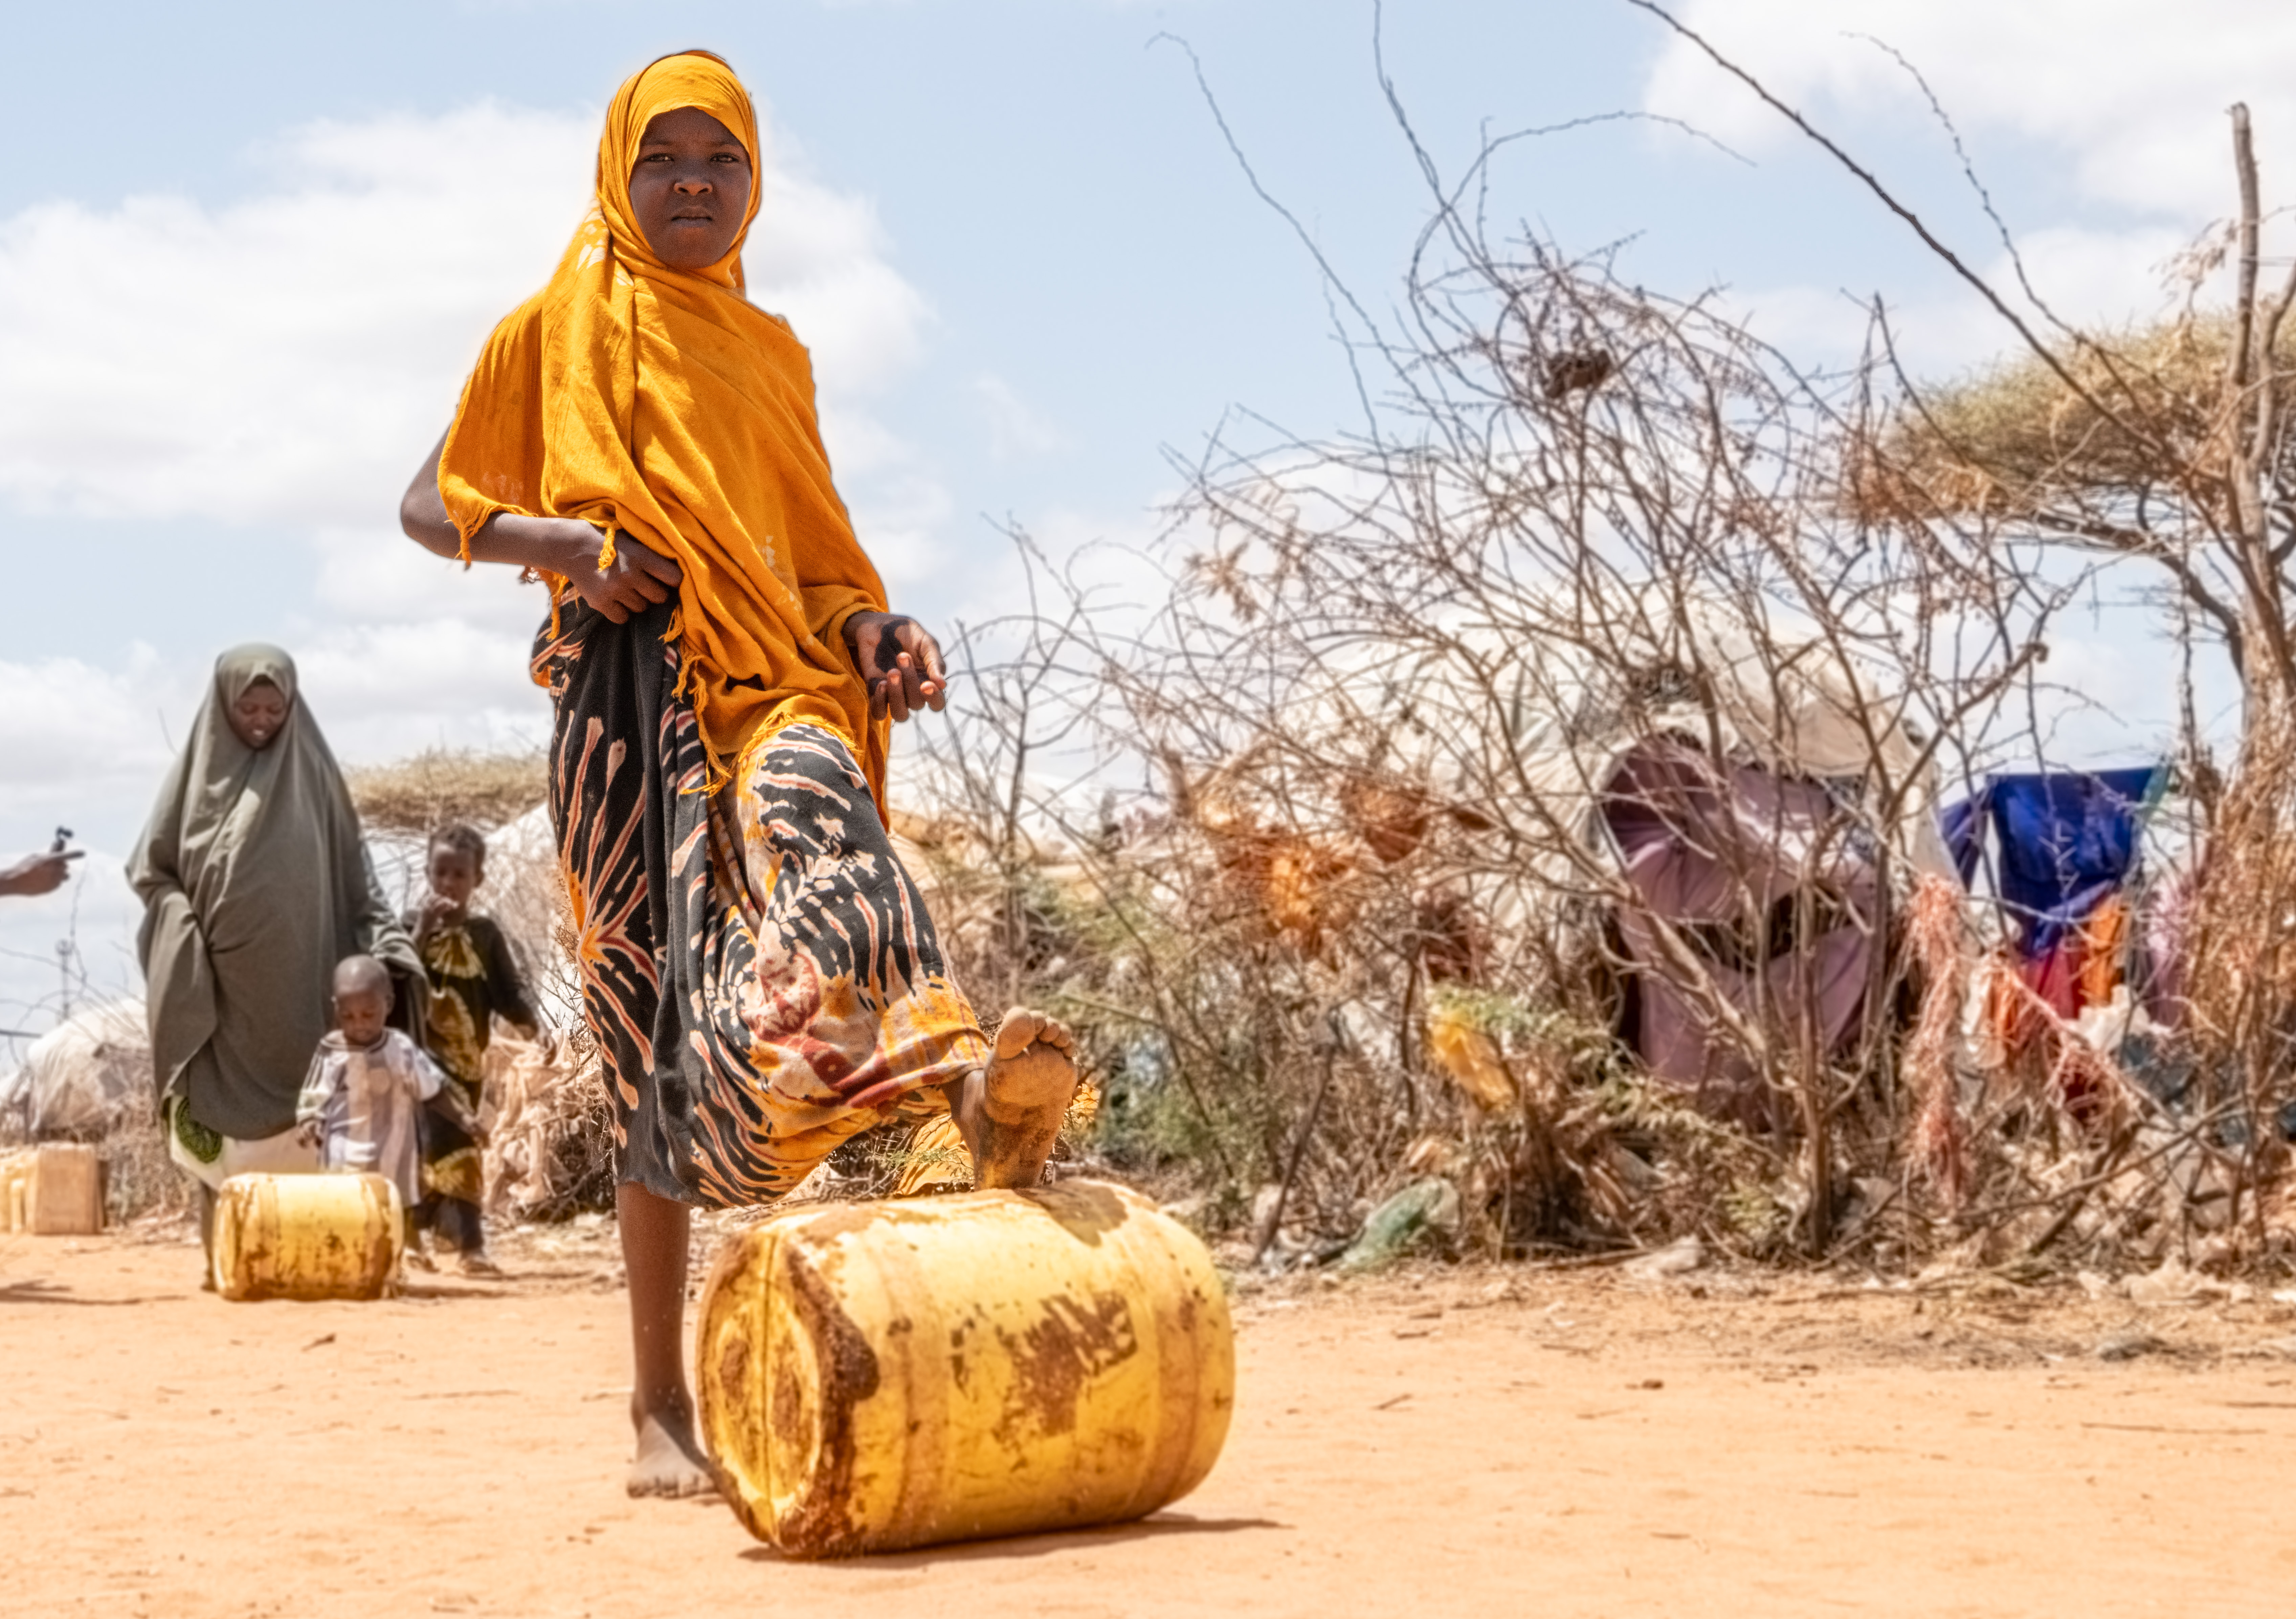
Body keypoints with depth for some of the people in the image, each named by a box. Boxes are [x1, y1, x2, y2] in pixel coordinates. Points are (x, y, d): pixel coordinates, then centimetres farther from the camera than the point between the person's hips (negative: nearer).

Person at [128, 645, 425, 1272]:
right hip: (217, 990, -1)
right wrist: (188, 941, -8)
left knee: (301, 1131, -1)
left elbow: (354, 878, 9)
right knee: (222, 1130, -2)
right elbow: (151, 871, 7)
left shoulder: (313, 774, 8)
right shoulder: (198, 772, 5)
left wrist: (387, 946, -3)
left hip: (296, 984, 1)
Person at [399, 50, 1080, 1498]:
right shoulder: (557, 330, 15)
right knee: (654, 1025, -7)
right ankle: (663, 1405, 0)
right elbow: (431, 504, 12)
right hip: (628, 685, -2)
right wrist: (568, 540, -9)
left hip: (772, 672, 2)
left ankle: (953, 1067, -64)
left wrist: (873, 624, 5)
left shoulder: (774, 351, 25)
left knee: (814, 796, -35)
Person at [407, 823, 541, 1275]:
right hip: (426, 1053, -3)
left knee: (435, 1147, 12)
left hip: (468, 1057, 3)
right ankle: (470, 1245, -9)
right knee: (453, 1147, -11)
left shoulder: (484, 934, 7)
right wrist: (422, 932, -20)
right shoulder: (414, 925, 1)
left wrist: (527, 1020, -15)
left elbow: (507, 990, 2)